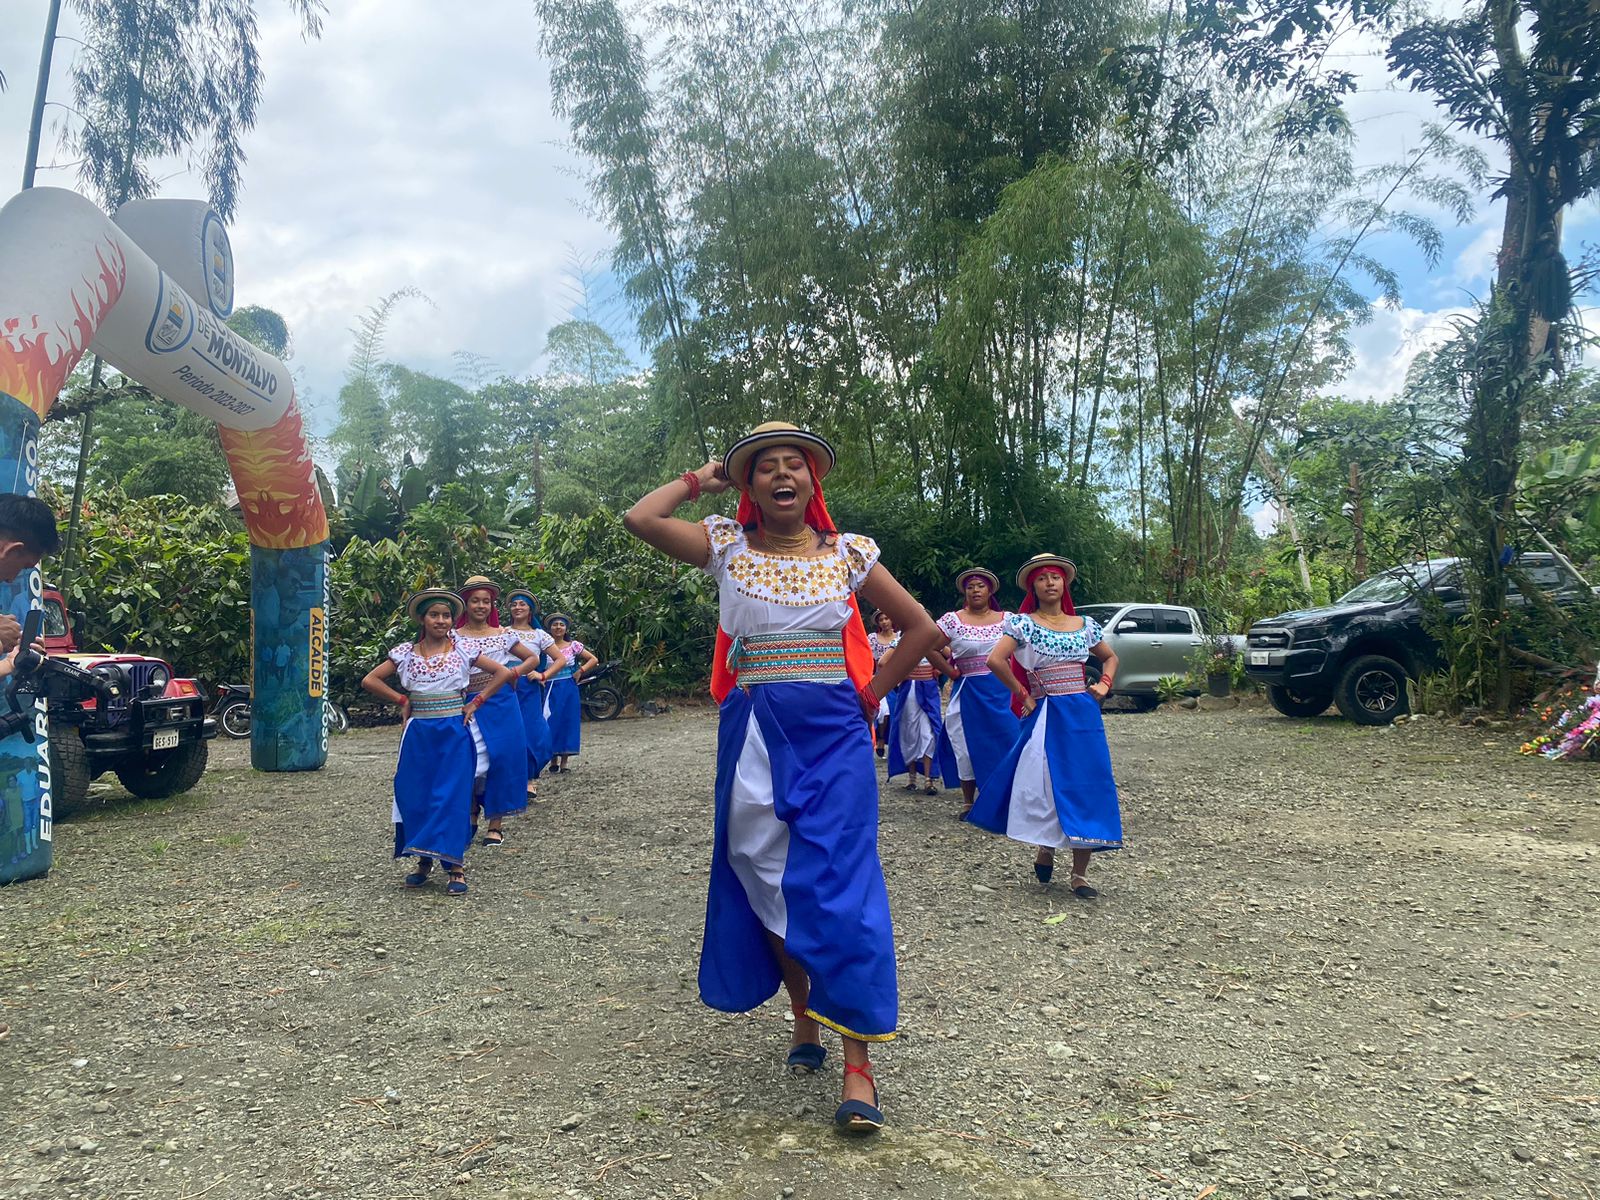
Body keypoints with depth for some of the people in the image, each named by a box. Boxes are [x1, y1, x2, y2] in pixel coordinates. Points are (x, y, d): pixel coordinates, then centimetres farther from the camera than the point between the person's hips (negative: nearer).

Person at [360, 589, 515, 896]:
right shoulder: (406, 652, 4)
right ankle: (423, 860, 17)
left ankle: (456, 865, 1)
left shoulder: (462, 650, 0)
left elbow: (502, 673, 1)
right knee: (415, 795, 3)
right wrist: (402, 700, 2)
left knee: (453, 796, -4)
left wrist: (475, 703, -2)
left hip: (454, 733, -2)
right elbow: (370, 680, 7)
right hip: (418, 733, 2)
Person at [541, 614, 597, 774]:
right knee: (552, 723, -1)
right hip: (551, 690, 0)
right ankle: (553, 761, 11)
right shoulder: (545, 647, 2)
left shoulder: (573, 646, 2)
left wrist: (580, 671, -7)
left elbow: (594, 660, 3)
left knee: (568, 722, 1)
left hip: (569, 690, 0)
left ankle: (564, 762, 8)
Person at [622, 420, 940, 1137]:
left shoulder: (847, 552, 4)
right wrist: (701, 480, 2)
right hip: (755, 736, 2)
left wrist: (872, 694, 4)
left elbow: (919, 627, 11)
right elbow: (640, 518, -11)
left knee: (841, 887, -7)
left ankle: (858, 1065, -2)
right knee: (768, 883, 9)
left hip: (833, 735, -1)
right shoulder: (727, 546, 4)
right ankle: (804, 1017, 30)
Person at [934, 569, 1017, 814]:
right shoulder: (952, 620, -1)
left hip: (1001, 692, 1)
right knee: (968, 747, 5)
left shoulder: (1006, 619, 5)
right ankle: (969, 802, 19)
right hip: (968, 693, -1)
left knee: (1005, 742, -2)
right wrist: (950, 672, -2)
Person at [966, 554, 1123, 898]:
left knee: (1086, 787, 0)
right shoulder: (1022, 623, -2)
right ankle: (1045, 850, 27)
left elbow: (1110, 657, 27)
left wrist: (1104, 684, 9)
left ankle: (1080, 873, 9)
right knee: (1046, 786, -1)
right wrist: (1023, 695, -10)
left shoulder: (1085, 624, 11)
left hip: (1083, 714, 3)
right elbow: (995, 660, -14)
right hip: (1045, 715, -3)